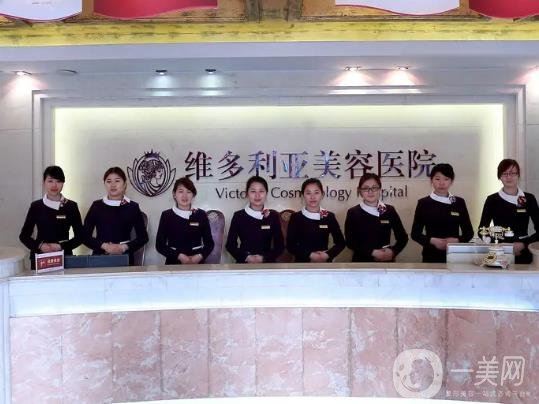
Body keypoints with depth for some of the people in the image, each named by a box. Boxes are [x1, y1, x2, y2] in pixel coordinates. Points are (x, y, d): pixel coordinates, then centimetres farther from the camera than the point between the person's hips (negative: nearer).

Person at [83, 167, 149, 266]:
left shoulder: (133, 207, 5)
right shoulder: (97, 206, 6)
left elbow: (143, 237, 6)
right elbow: (86, 236, 6)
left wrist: (123, 247, -6)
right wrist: (104, 246, -8)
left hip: (125, 258, 0)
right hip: (100, 258, 0)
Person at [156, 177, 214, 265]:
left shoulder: (201, 214, 7)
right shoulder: (166, 215, 5)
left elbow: (209, 243, 10)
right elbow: (160, 245, 4)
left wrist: (200, 256, -8)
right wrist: (179, 256, -9)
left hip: (197, 262, 0)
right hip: (173, 262, 0)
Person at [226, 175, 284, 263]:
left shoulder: (273, 216, 0)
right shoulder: (238, 216, -3)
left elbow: (280, 246, 1)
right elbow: (230, 244, 0)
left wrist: (264, 257, -13)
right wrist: (246, 257, -14)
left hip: (267, 263, 1)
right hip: (244, 263, -1)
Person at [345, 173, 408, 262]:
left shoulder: (390, 210, 3)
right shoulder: (353, 212, -2)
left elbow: (403, 237, 7)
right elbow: (350, 242, -7)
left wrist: (393, 251, -12)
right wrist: (372, 252, -17)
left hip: (386, 260, 2)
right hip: (362, 260, -1)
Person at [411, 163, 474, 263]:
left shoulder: (459, 202, 8)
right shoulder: (424, 203, 2)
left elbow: (469, 232, 10)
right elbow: (415, 234, 2)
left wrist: (457, 240, -9)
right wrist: (432, 241, -13)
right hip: (431, 256, -1)